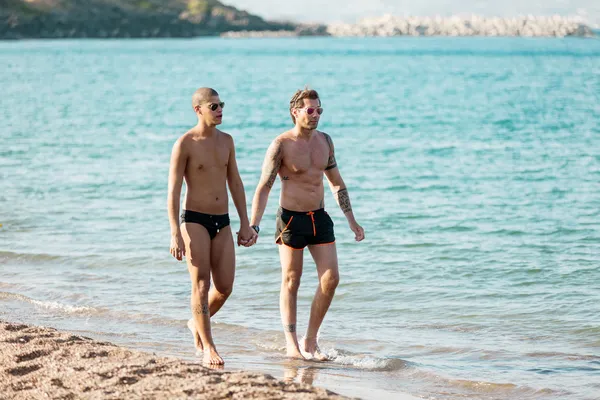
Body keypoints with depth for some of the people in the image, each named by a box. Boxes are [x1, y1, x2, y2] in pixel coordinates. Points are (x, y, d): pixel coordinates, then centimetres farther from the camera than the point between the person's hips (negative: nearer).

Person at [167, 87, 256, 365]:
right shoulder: (185, 144, -7)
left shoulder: (226, 141, 10)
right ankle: (207, 347, 0)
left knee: (225, 287, 3)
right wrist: (175, 233, -16)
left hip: (222, 222, 5)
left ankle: (197, 322, 30)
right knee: (201, 284, -6)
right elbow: (173, 190, -9)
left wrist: (245, 224, 12)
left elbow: (235, 184, 16)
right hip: (195, 220, -5)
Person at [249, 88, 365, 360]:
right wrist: (253, 226, -21)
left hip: (319, 217, 5)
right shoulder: (281, 145, -10)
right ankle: (291, 344, 10)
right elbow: (263, 187, -12)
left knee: (331, 279, -2)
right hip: (291, 218, -5)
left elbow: (336, 183, 18)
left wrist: (351, 219, 15)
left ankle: (311, 341, 9)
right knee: (291, 282, 2)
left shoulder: (324, 140, 8)